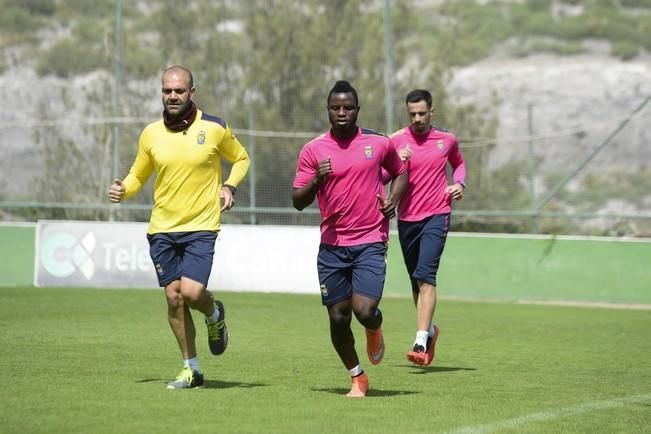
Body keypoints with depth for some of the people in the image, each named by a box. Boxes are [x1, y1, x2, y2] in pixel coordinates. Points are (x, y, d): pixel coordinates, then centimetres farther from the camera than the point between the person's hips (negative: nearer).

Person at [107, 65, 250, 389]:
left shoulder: (214, 129, -4)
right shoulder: (151, 134, 3)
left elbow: (241, 158, 13)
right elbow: (138, 175, 16)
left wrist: (229, 186, -5)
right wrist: (122, 190, -6)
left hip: (201, 227, -3)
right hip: (162, 228, 3)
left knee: (192, 291, -19)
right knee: (174, 297, 2)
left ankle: (215, 316, 19)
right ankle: (191, 369, 15)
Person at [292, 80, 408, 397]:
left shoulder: (378, 144, 2)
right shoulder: (313, 150, 0)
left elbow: (400, 173, 20)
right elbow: (298, 202, 0)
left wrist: (393, 199, 0)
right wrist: (316, 180, -20)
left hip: (370, 243, -1)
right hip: (332, 246, 1)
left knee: (364, 310, -17)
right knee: (338, 317, 2)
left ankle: (375, 330, 21)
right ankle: (357, 378, 23)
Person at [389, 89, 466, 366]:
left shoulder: (447, 140, 5)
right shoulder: (397, 141, 1)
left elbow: (458, 163, 25)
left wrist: (459, 183, 4)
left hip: (436, 216, -2)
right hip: (406, 218, 2)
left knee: (425, 276, -19)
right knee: (416, 282, 12)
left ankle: (421, 343, -25)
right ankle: (429, 329, 38)